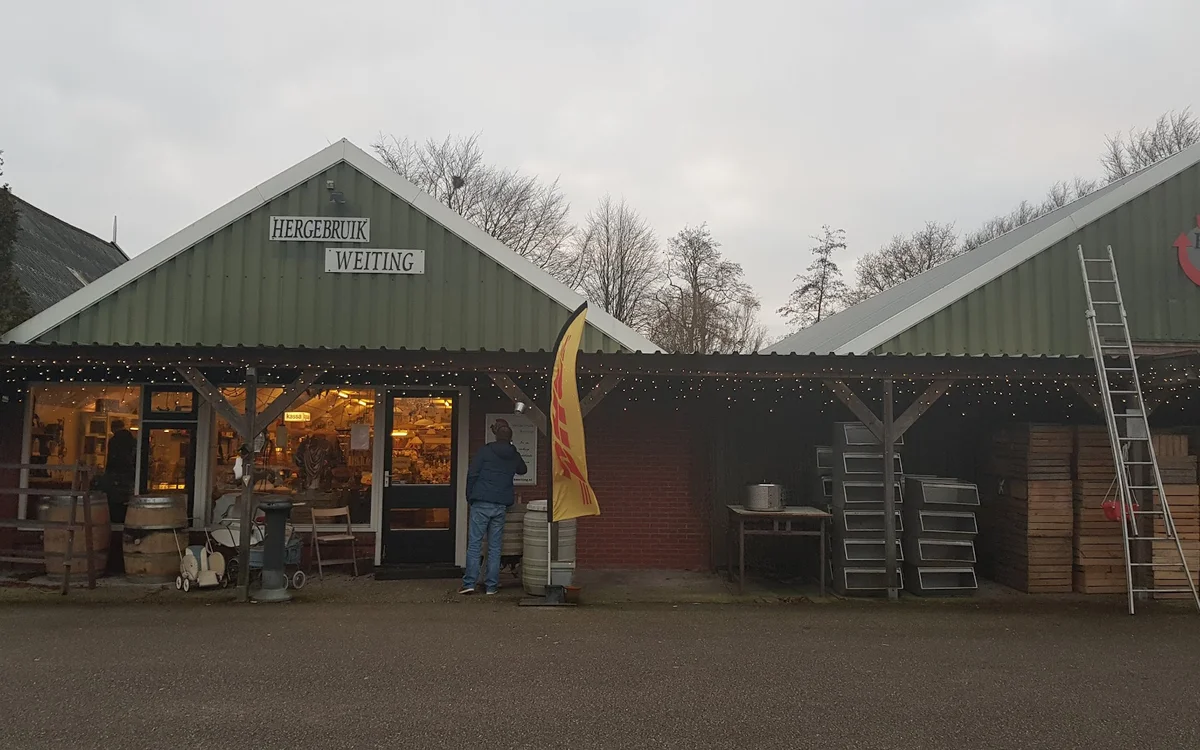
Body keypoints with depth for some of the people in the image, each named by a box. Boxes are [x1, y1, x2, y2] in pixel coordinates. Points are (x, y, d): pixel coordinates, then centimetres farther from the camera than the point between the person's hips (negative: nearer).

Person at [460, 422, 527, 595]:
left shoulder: (485, 451, -2)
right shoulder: (514, 455, 8)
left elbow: (472, 474, -6)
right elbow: (523, 470, 30)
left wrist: (470, 497, 4)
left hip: (481, 504, -3)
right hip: (501, 506, 3)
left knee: (474, 545, 0)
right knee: (495, 547, 7)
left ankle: (469, 583, -4)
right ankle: (491, 585, 8)